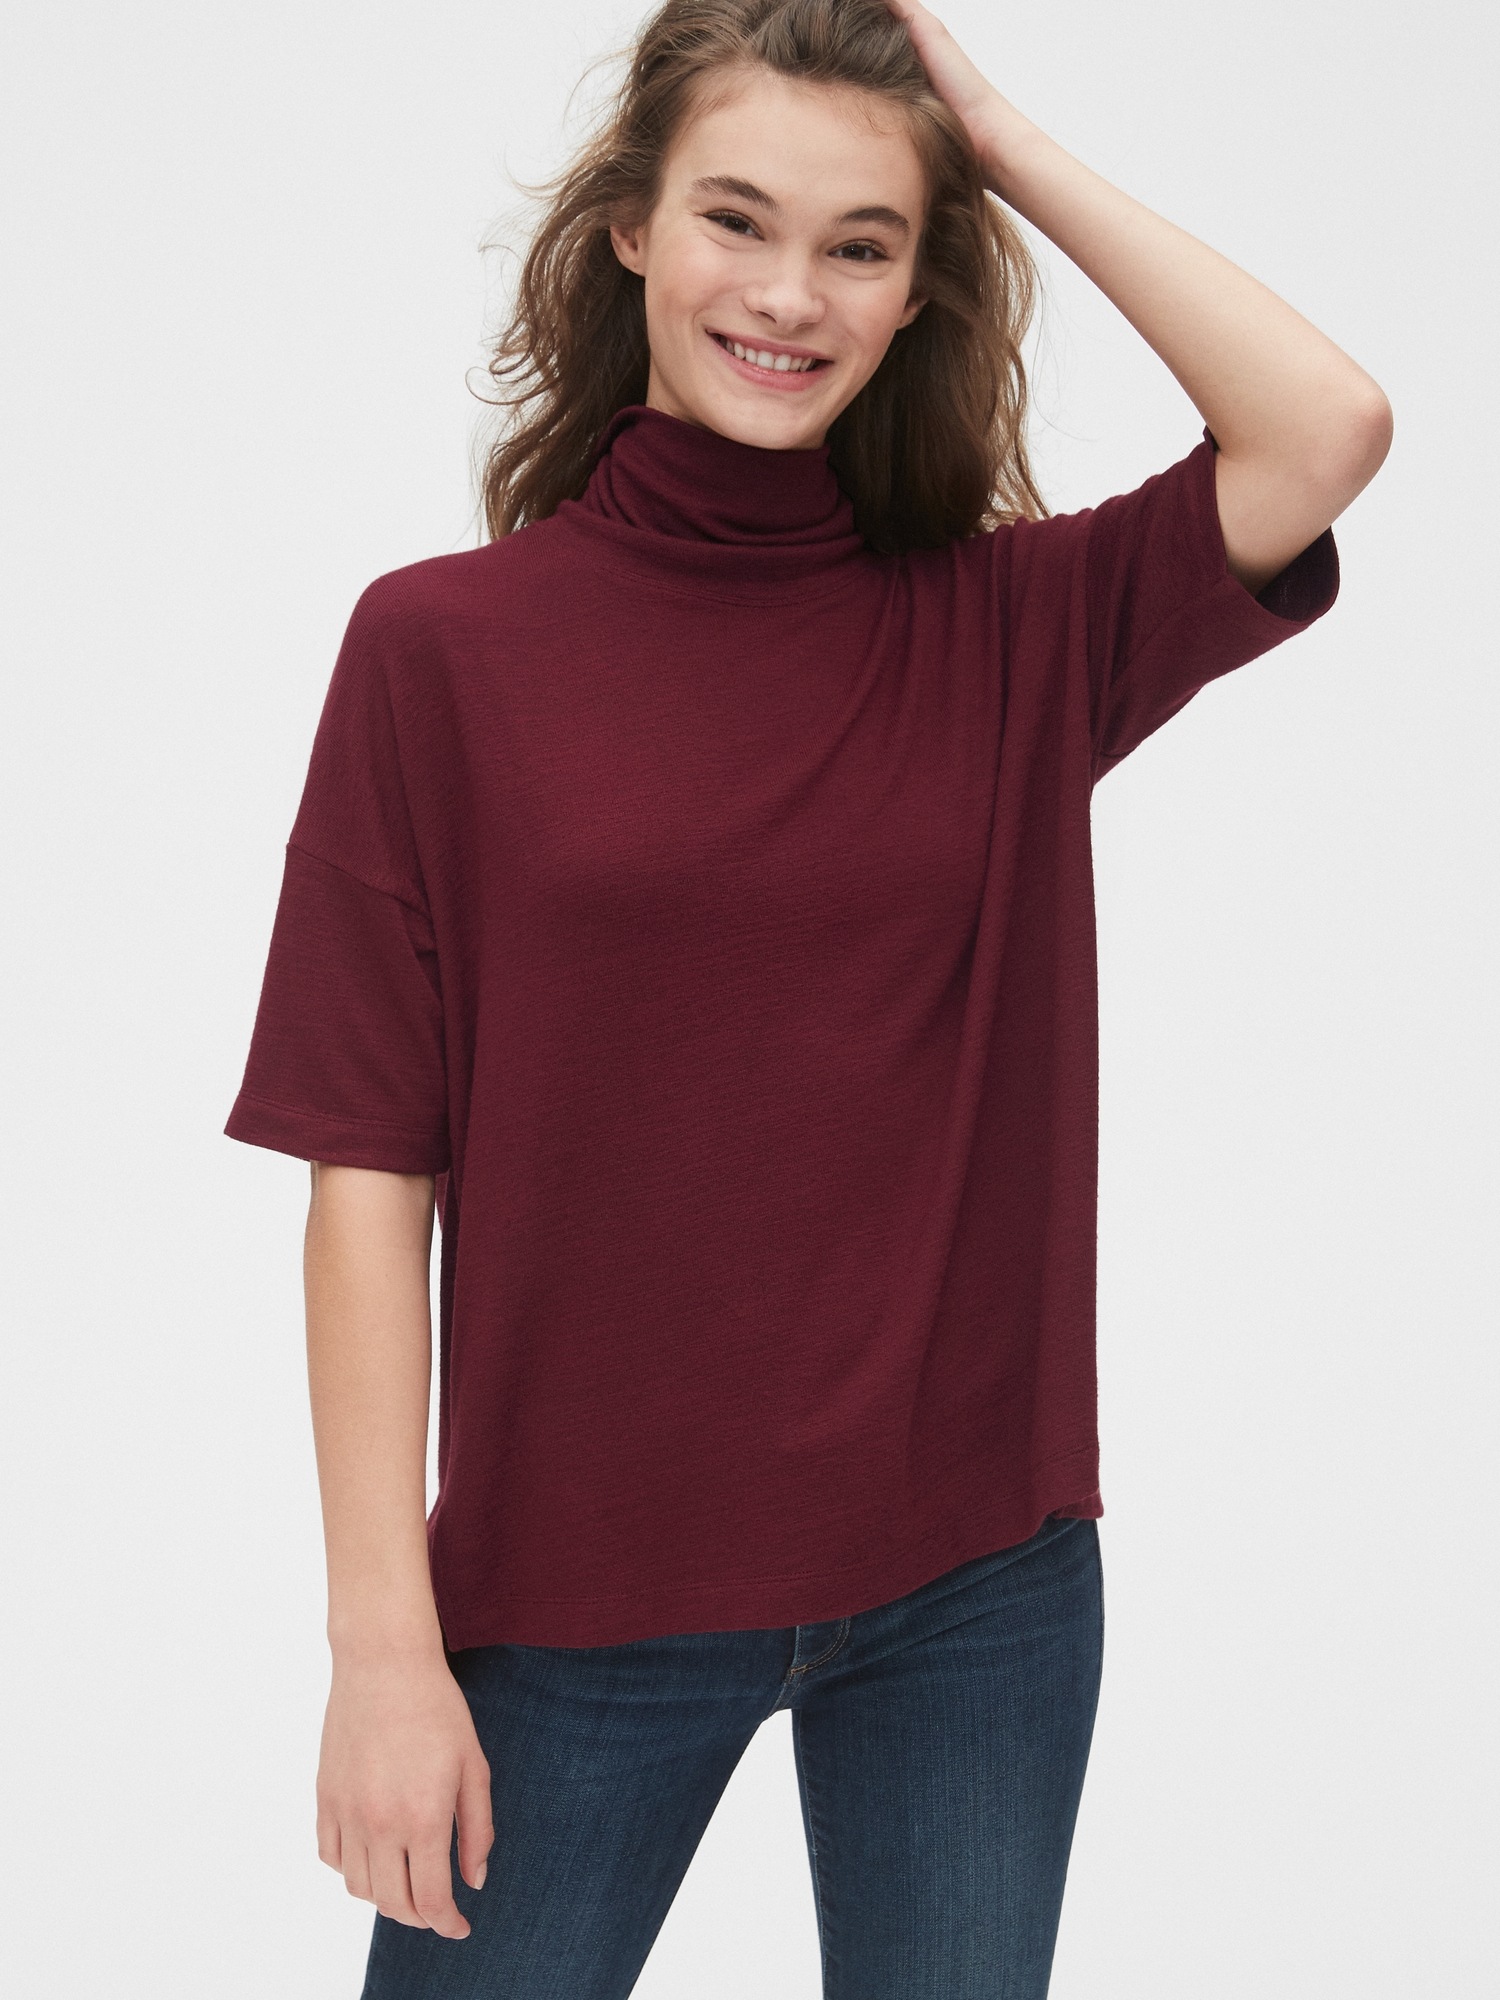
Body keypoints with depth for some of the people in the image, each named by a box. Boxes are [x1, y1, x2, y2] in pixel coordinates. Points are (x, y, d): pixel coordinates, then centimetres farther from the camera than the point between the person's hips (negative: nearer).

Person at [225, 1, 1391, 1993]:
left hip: (978, 1582, 2)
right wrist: (386, 1643, -10)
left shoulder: (1013, 627, 1)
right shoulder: (448, 647, -5)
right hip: (580, 1587, -2)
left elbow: (1326, 429, -15)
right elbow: (371, 1174, -7)